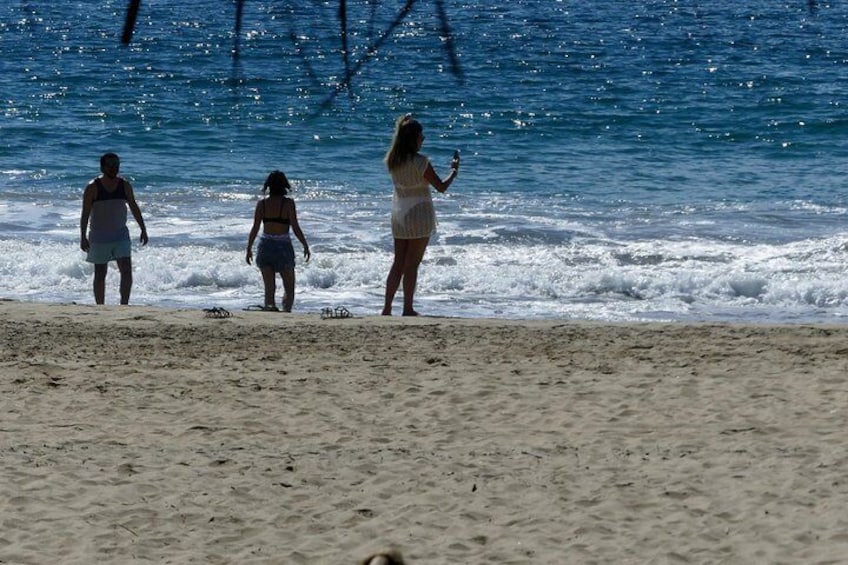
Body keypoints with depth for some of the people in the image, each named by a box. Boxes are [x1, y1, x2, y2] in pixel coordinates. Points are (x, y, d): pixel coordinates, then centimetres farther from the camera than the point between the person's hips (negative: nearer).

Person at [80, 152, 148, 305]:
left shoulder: (125, 185, 2)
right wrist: (83, 237, -16)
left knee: (127, 271, -11)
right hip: (99, 238, -3)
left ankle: (124, 305, -8)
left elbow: (134, 208, 11)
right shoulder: (93, 188, -9)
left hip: (121, 235, 3)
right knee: (100, 274, 6)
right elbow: (85, 213, -10)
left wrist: (143, 229, 10)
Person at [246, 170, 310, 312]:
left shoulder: (261, 203, -1)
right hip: (283, 247, -3)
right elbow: (295, 228, -9)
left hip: (265, 246, 3)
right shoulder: (288, 203, -9)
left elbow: (255, 228, 0)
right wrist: (305, 245, 3)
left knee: (269, 288, 9)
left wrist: (249, 248, 9)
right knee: (289, 288, 8)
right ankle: (286, 311, -13)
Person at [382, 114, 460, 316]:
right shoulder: (420, 162, -18)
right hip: (419, 213, -6)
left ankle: (387, 307, 11)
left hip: (398, 212, 6)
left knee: (398, 262, 12)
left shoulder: (392, 161, -1)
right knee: (412, 264, 0)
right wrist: (454, 170, 7)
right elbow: (441, 187, -12)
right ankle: (408, 309, 4)